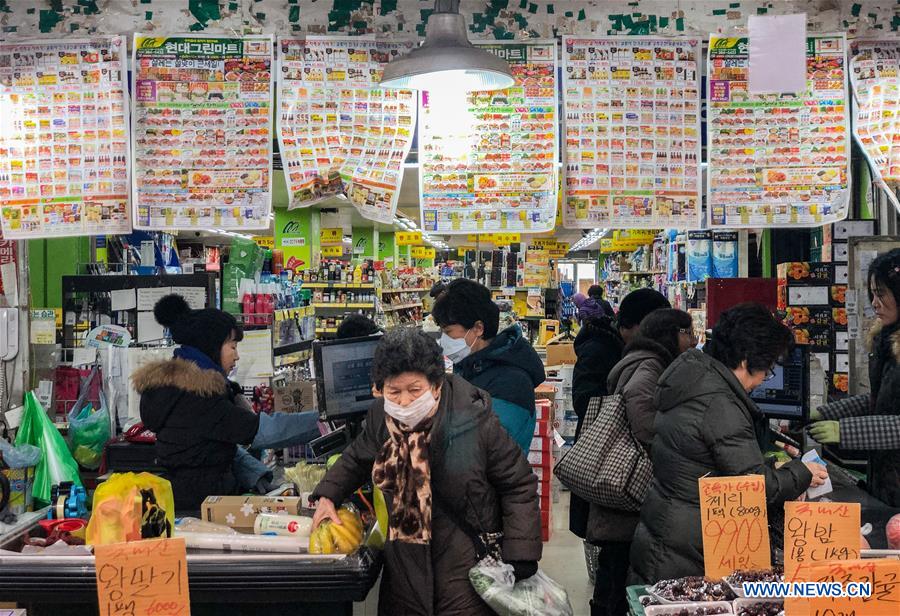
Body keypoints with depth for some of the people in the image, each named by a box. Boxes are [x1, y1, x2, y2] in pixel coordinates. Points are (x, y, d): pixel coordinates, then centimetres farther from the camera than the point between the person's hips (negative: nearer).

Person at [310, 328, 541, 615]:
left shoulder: (475, 419, -19)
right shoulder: (381, 415, -5)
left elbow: (518, 486, -9)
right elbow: (357, 458, 18)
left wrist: (520, 558, -13)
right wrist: (328, 495, 5)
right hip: (403, 565, 5)